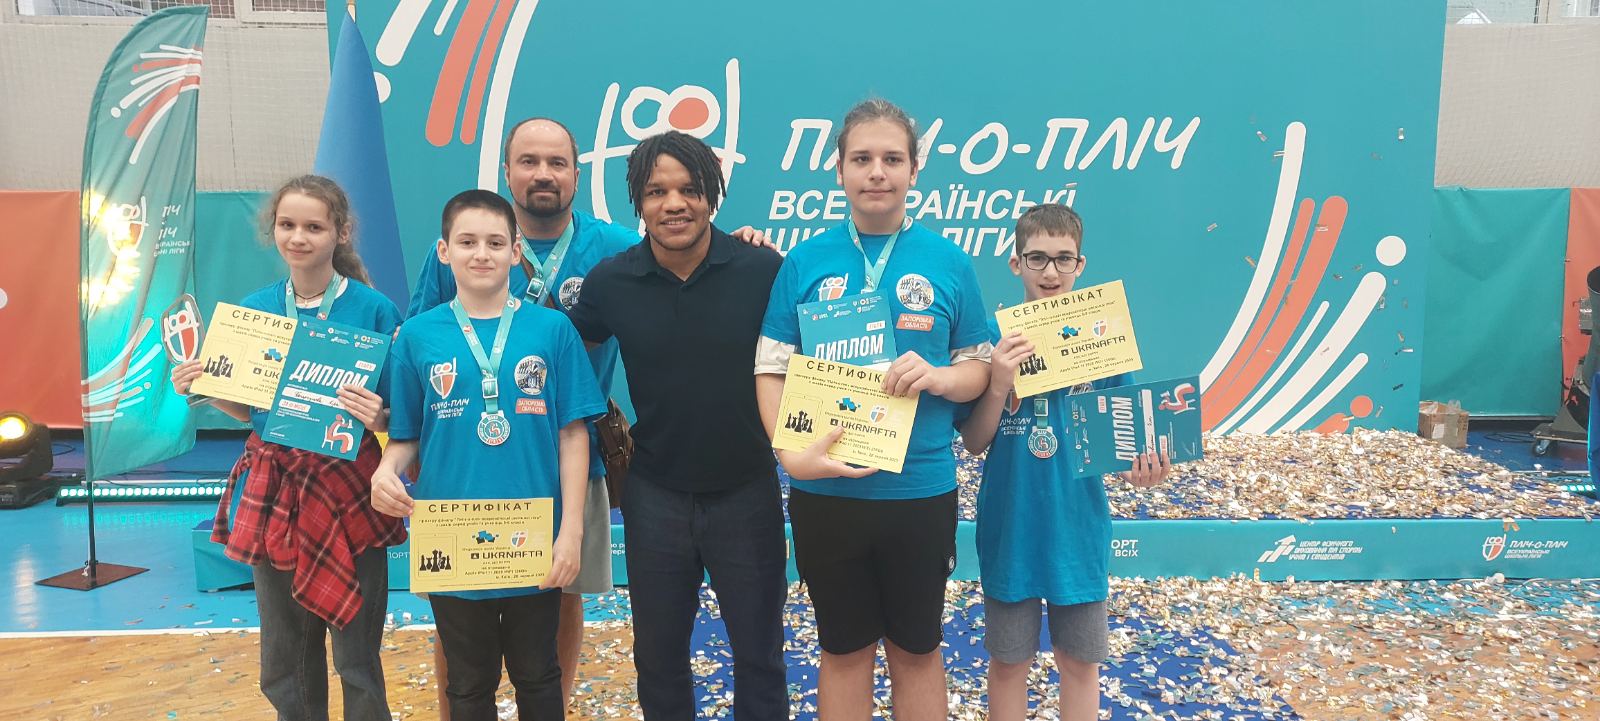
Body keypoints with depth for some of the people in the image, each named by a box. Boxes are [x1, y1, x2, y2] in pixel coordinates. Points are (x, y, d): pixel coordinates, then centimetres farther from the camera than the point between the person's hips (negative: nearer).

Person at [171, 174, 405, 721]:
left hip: (346, 491, -4)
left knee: (357, 659, 3)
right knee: (283, 659, 15)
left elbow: (398, 417, -4)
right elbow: (248, 408, 15)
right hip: (271, 490, 4)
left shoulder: (374, 310, -8)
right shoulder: (253, 308, 4)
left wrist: (378, 417, -25)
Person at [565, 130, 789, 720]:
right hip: (655, 494, 2)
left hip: (746, 490, -1)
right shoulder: (610, 281, -7)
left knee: (758, 650, 14)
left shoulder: (763, 269, -12)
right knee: (657, 652, 18)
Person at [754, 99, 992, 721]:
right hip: (825, 491, 0)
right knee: (844, 648, 16)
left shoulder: (947, 261, 0)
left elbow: (980, 366, 4)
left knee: (916, 648, 16)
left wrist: (937, 376, -18)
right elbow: (771, 368, -1)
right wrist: (792, 454, -16)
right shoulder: (805, 261, 0)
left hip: (921, 490, 0)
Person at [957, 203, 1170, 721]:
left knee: (1080, 660, 14)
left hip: (1078, 524, 1)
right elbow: (974, 443, -5)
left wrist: (1140, 466, -20)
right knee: (1008, 660, 13)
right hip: (1011, 524, -1)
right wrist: (998, 385, -22)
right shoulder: (995, 337, -6)